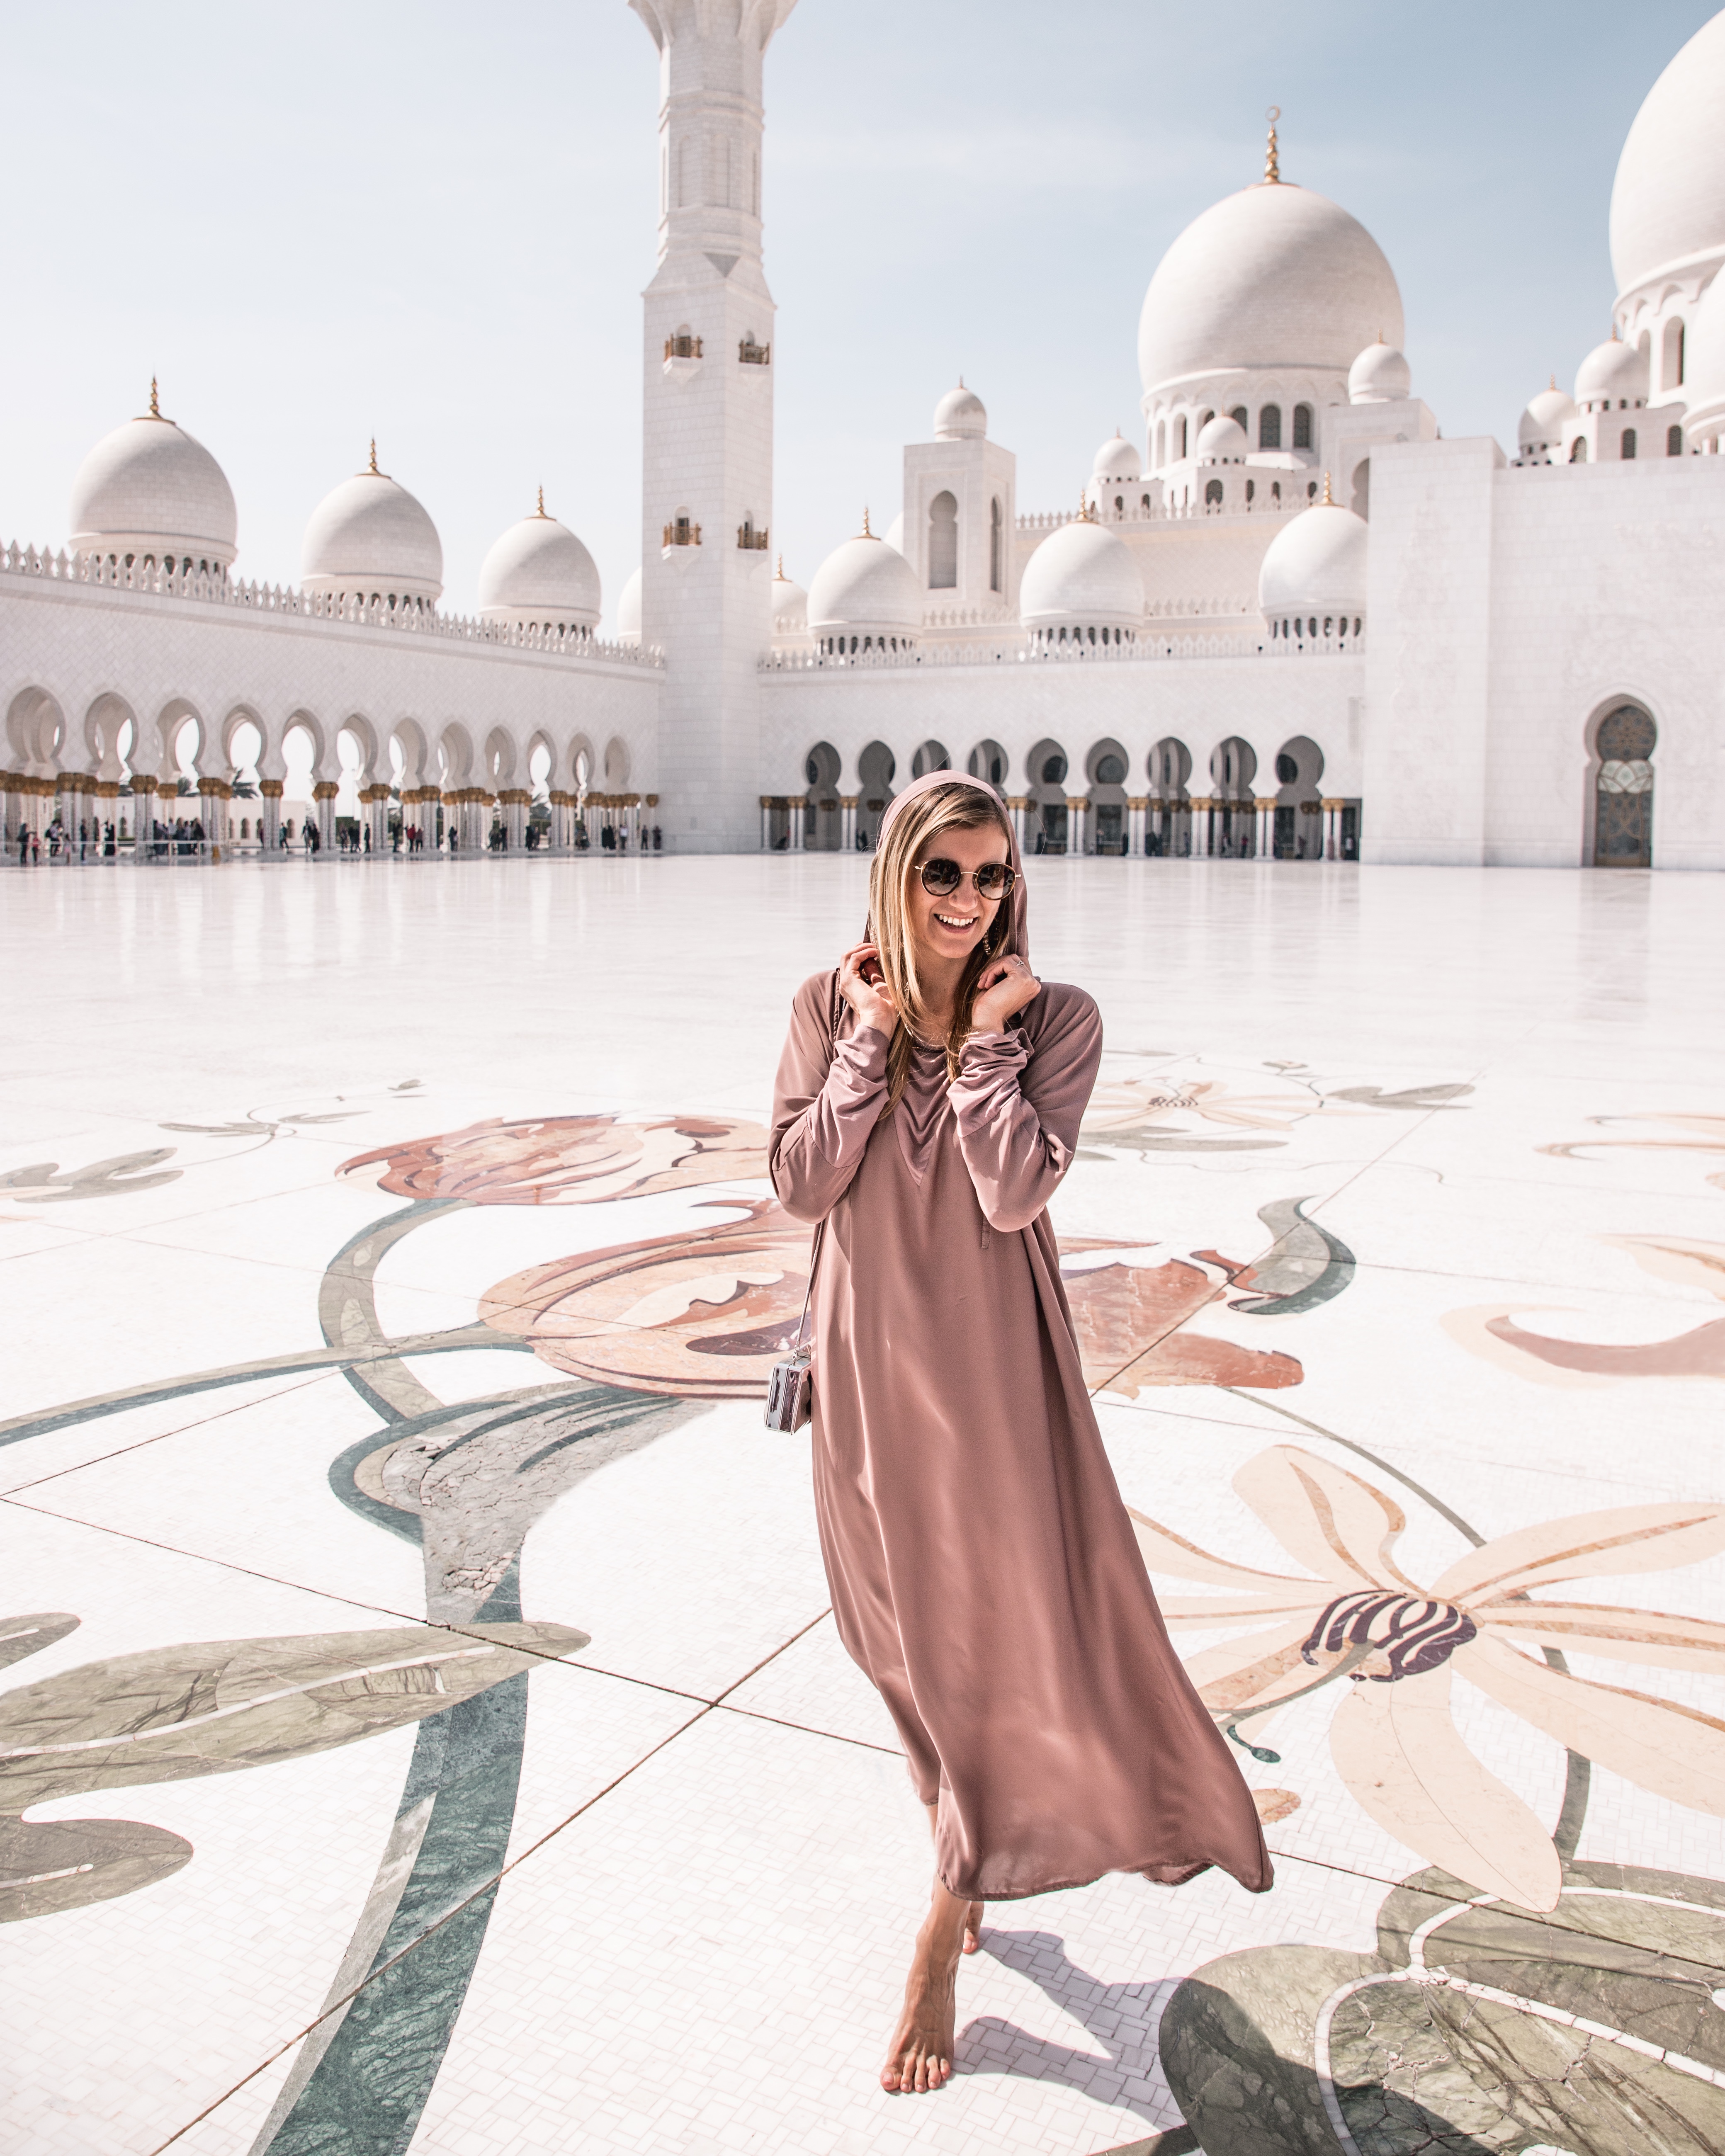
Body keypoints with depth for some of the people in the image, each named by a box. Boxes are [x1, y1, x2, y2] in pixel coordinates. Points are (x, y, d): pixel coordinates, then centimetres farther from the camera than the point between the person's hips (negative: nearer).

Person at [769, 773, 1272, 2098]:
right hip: (869, 1355, 3)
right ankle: (968, 1862, 45)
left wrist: (983, 1040, -18)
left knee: (999, 1633, -1)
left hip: (993, 1359, -3)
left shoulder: (1057, 1018, -7)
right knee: (902, 1632, 18)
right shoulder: (832, 1006, -1)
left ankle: (940, 1948, 19)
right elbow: (800, 1183, -8)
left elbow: (1015, 1193, -18)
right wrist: (872, 1039, -13)